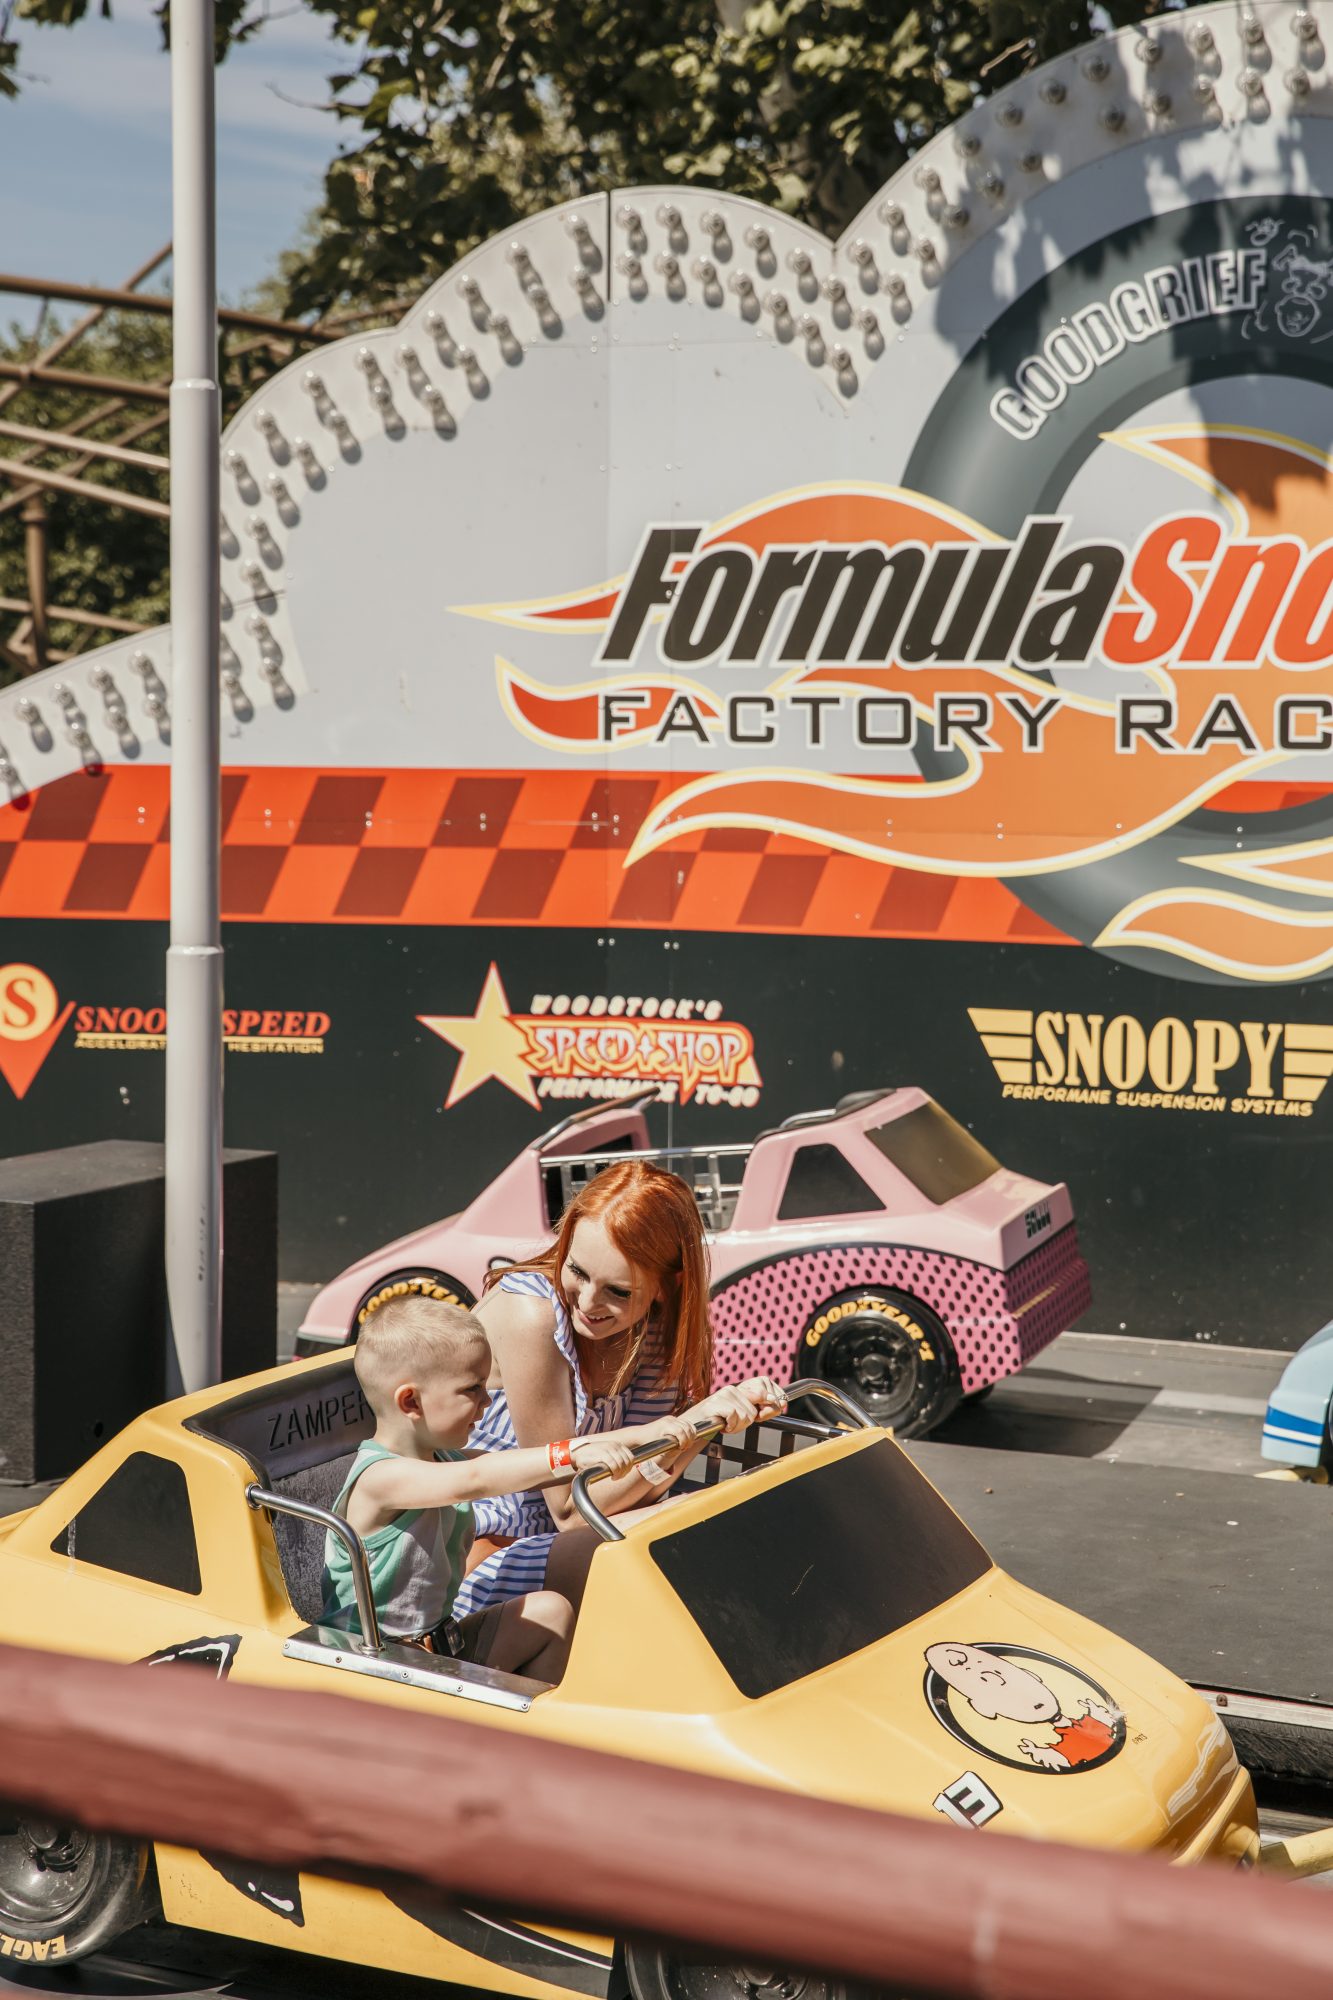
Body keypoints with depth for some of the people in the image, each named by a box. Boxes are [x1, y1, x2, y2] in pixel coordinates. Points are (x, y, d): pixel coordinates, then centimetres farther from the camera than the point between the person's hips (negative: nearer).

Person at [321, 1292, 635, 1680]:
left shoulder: (443, 1459, 6)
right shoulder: (379, 1477, -25)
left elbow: (528, 1472, 5)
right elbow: (473, 1482, -40)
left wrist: (603, 1447, -10)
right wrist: (568, 1455, -44)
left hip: (440, 1642, 10)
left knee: (552, 1610, 12)